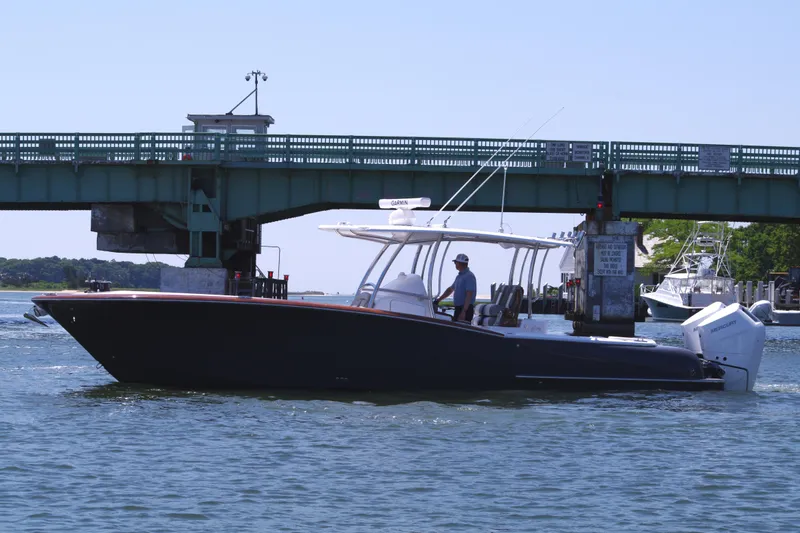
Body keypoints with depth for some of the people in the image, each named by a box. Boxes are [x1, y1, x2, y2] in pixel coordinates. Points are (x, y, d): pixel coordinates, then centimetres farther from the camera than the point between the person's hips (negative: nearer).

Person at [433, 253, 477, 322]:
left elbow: (469, 295, -21)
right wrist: (438, 300, 24)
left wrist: (464, 311, -26)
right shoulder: (459, 276, 18)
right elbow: (450, 289, 29)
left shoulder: (469, 276, -14)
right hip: (458, 308, 10)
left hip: (466, 309, -10)